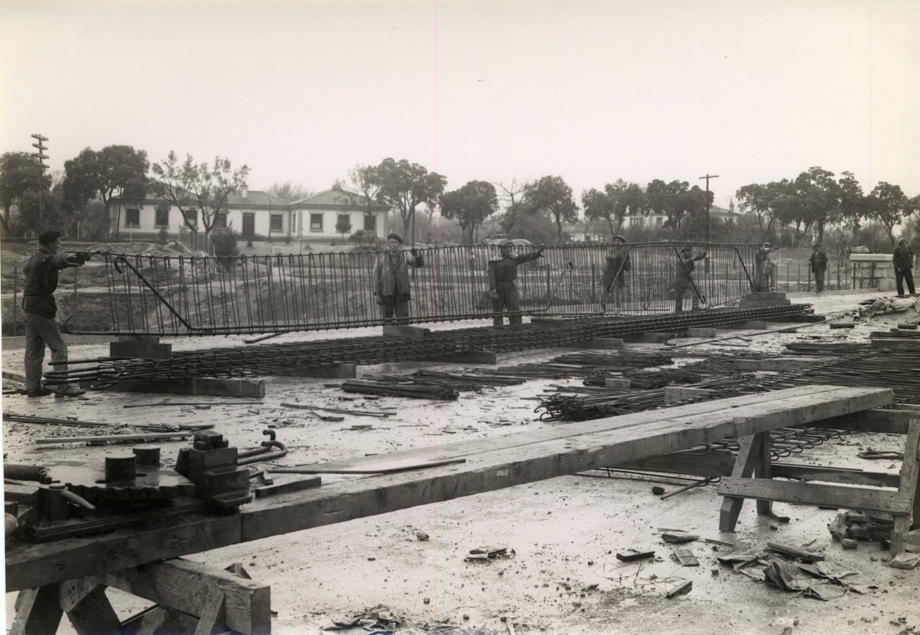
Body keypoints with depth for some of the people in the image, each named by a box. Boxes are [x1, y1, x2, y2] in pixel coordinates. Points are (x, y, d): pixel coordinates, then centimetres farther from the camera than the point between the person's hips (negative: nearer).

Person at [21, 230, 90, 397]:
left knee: (34, 349, 12)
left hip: (28, 308, 10)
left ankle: (33, 387, 15)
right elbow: (61, 260, -35)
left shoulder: (33, 260, 14)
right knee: (59, 347, -7)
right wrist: (85, 256, -50)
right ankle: (62, 387, -10)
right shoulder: (47, 259, -15)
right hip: (40, 310, -10)